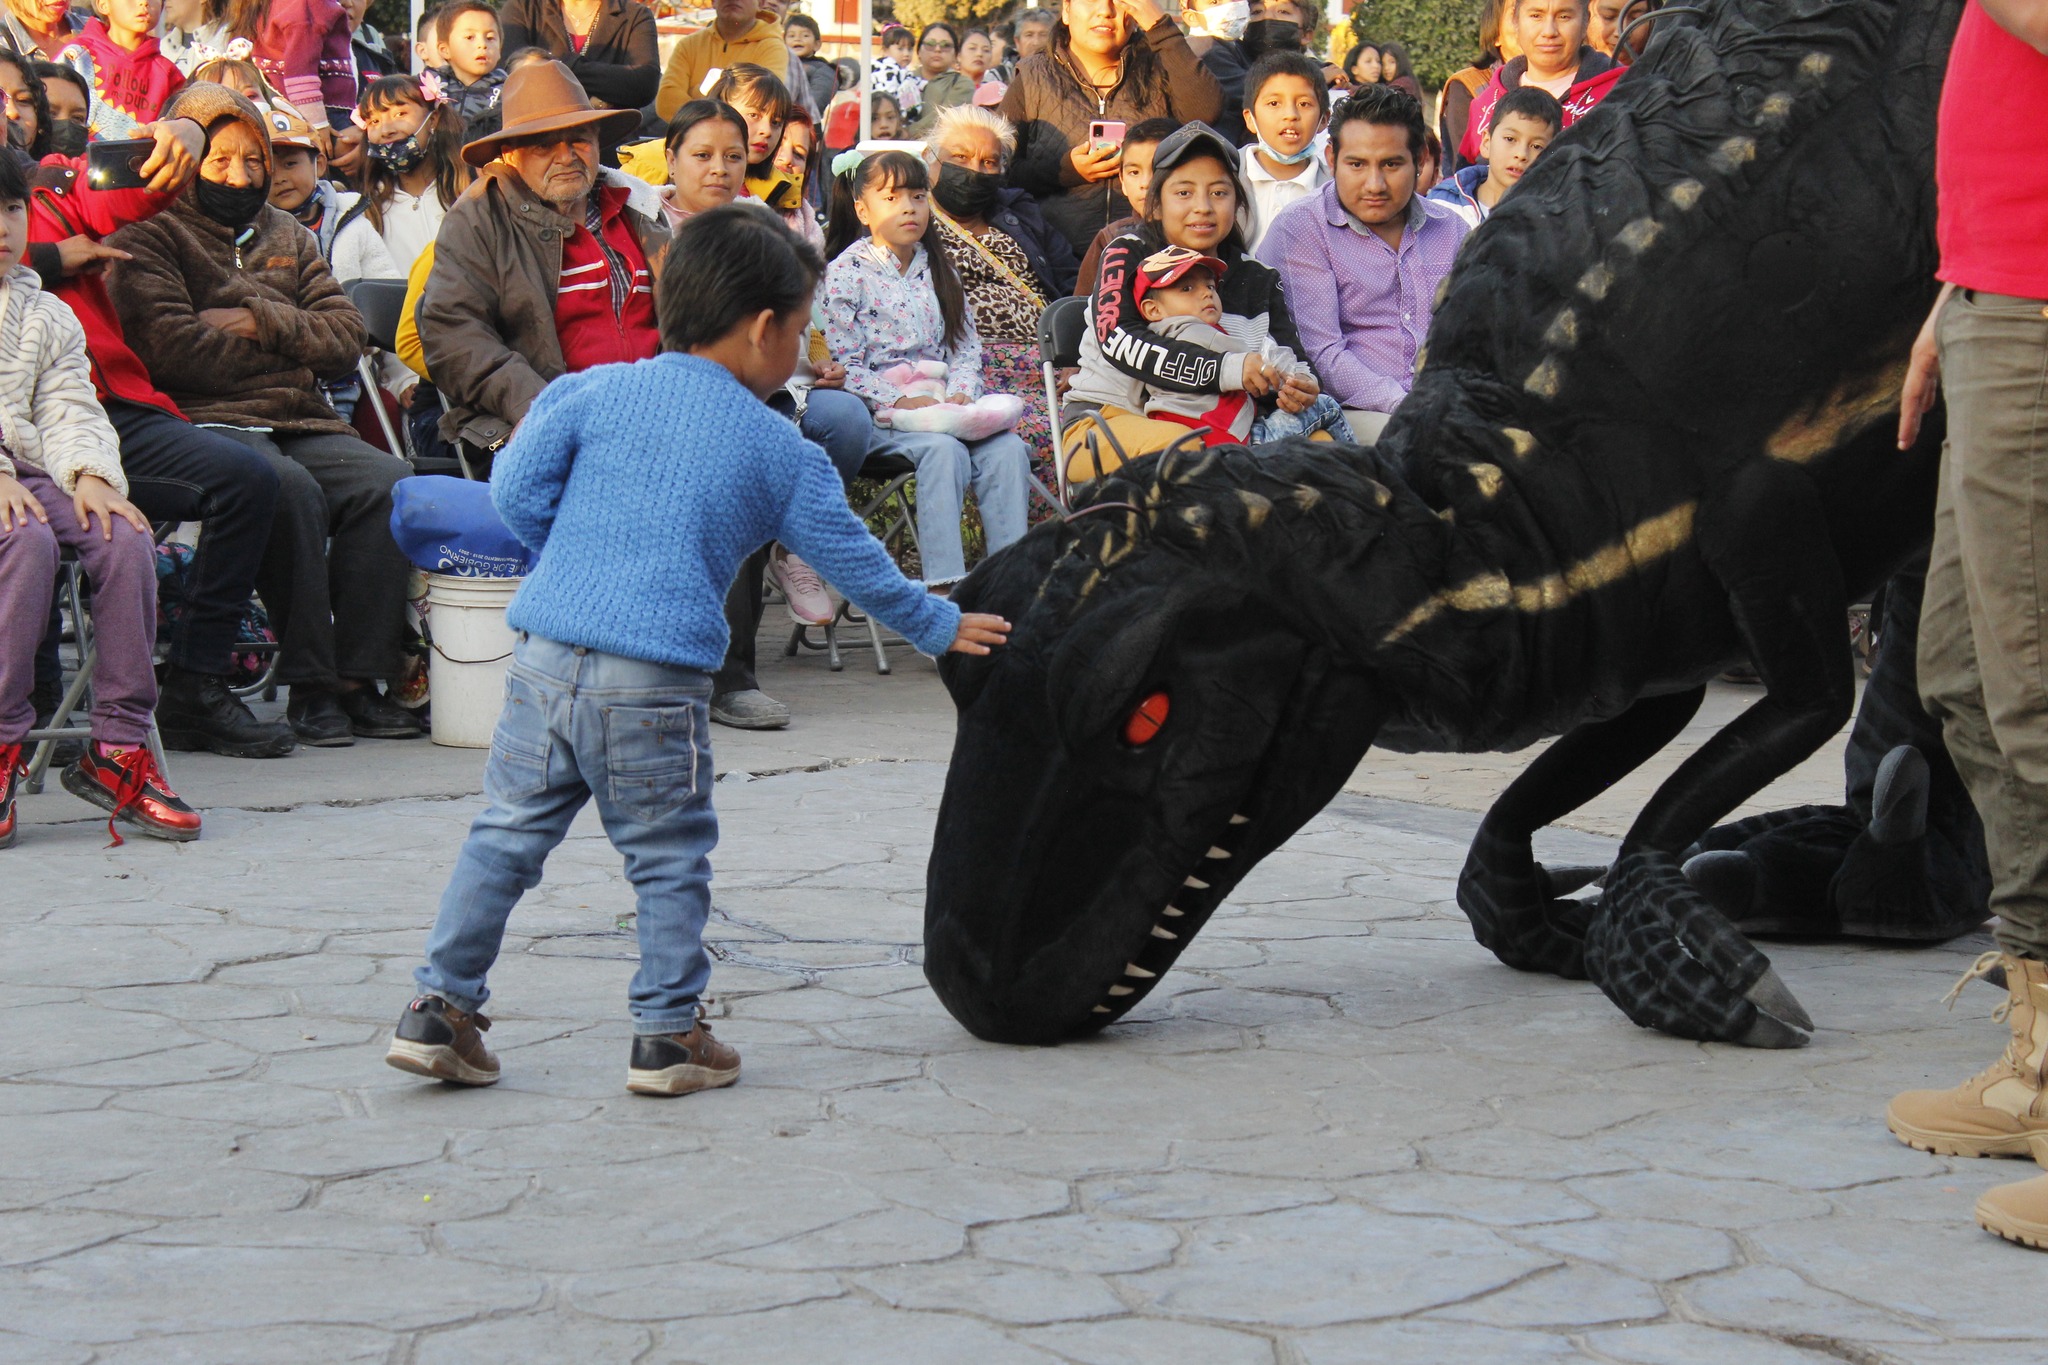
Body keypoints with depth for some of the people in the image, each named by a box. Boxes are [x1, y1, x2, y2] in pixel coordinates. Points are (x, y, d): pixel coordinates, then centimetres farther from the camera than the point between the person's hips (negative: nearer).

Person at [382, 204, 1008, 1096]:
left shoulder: (592, 391, 10)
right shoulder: (781, 453, 7)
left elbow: (516, 492, 4)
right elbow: (855, 563, 16)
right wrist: (939, 628, 31)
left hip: (544, 656, 3)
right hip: (653, 686, -3)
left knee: (506, 836, 11)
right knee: (669, 862, 9)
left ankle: (438, 1010, 12)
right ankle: (667, 1037, 13)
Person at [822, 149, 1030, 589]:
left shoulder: (938, 268, 18)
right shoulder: (846, 272, 0)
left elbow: (966, 346, 13)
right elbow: (844, 366, -7)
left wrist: (961, 393, -8)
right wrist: (901, 400, -19)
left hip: (941, 405, 5)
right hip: (880, 413, -5)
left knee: (1007, 448, -22)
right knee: (944, 450, -34)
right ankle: (944, 583, -35)